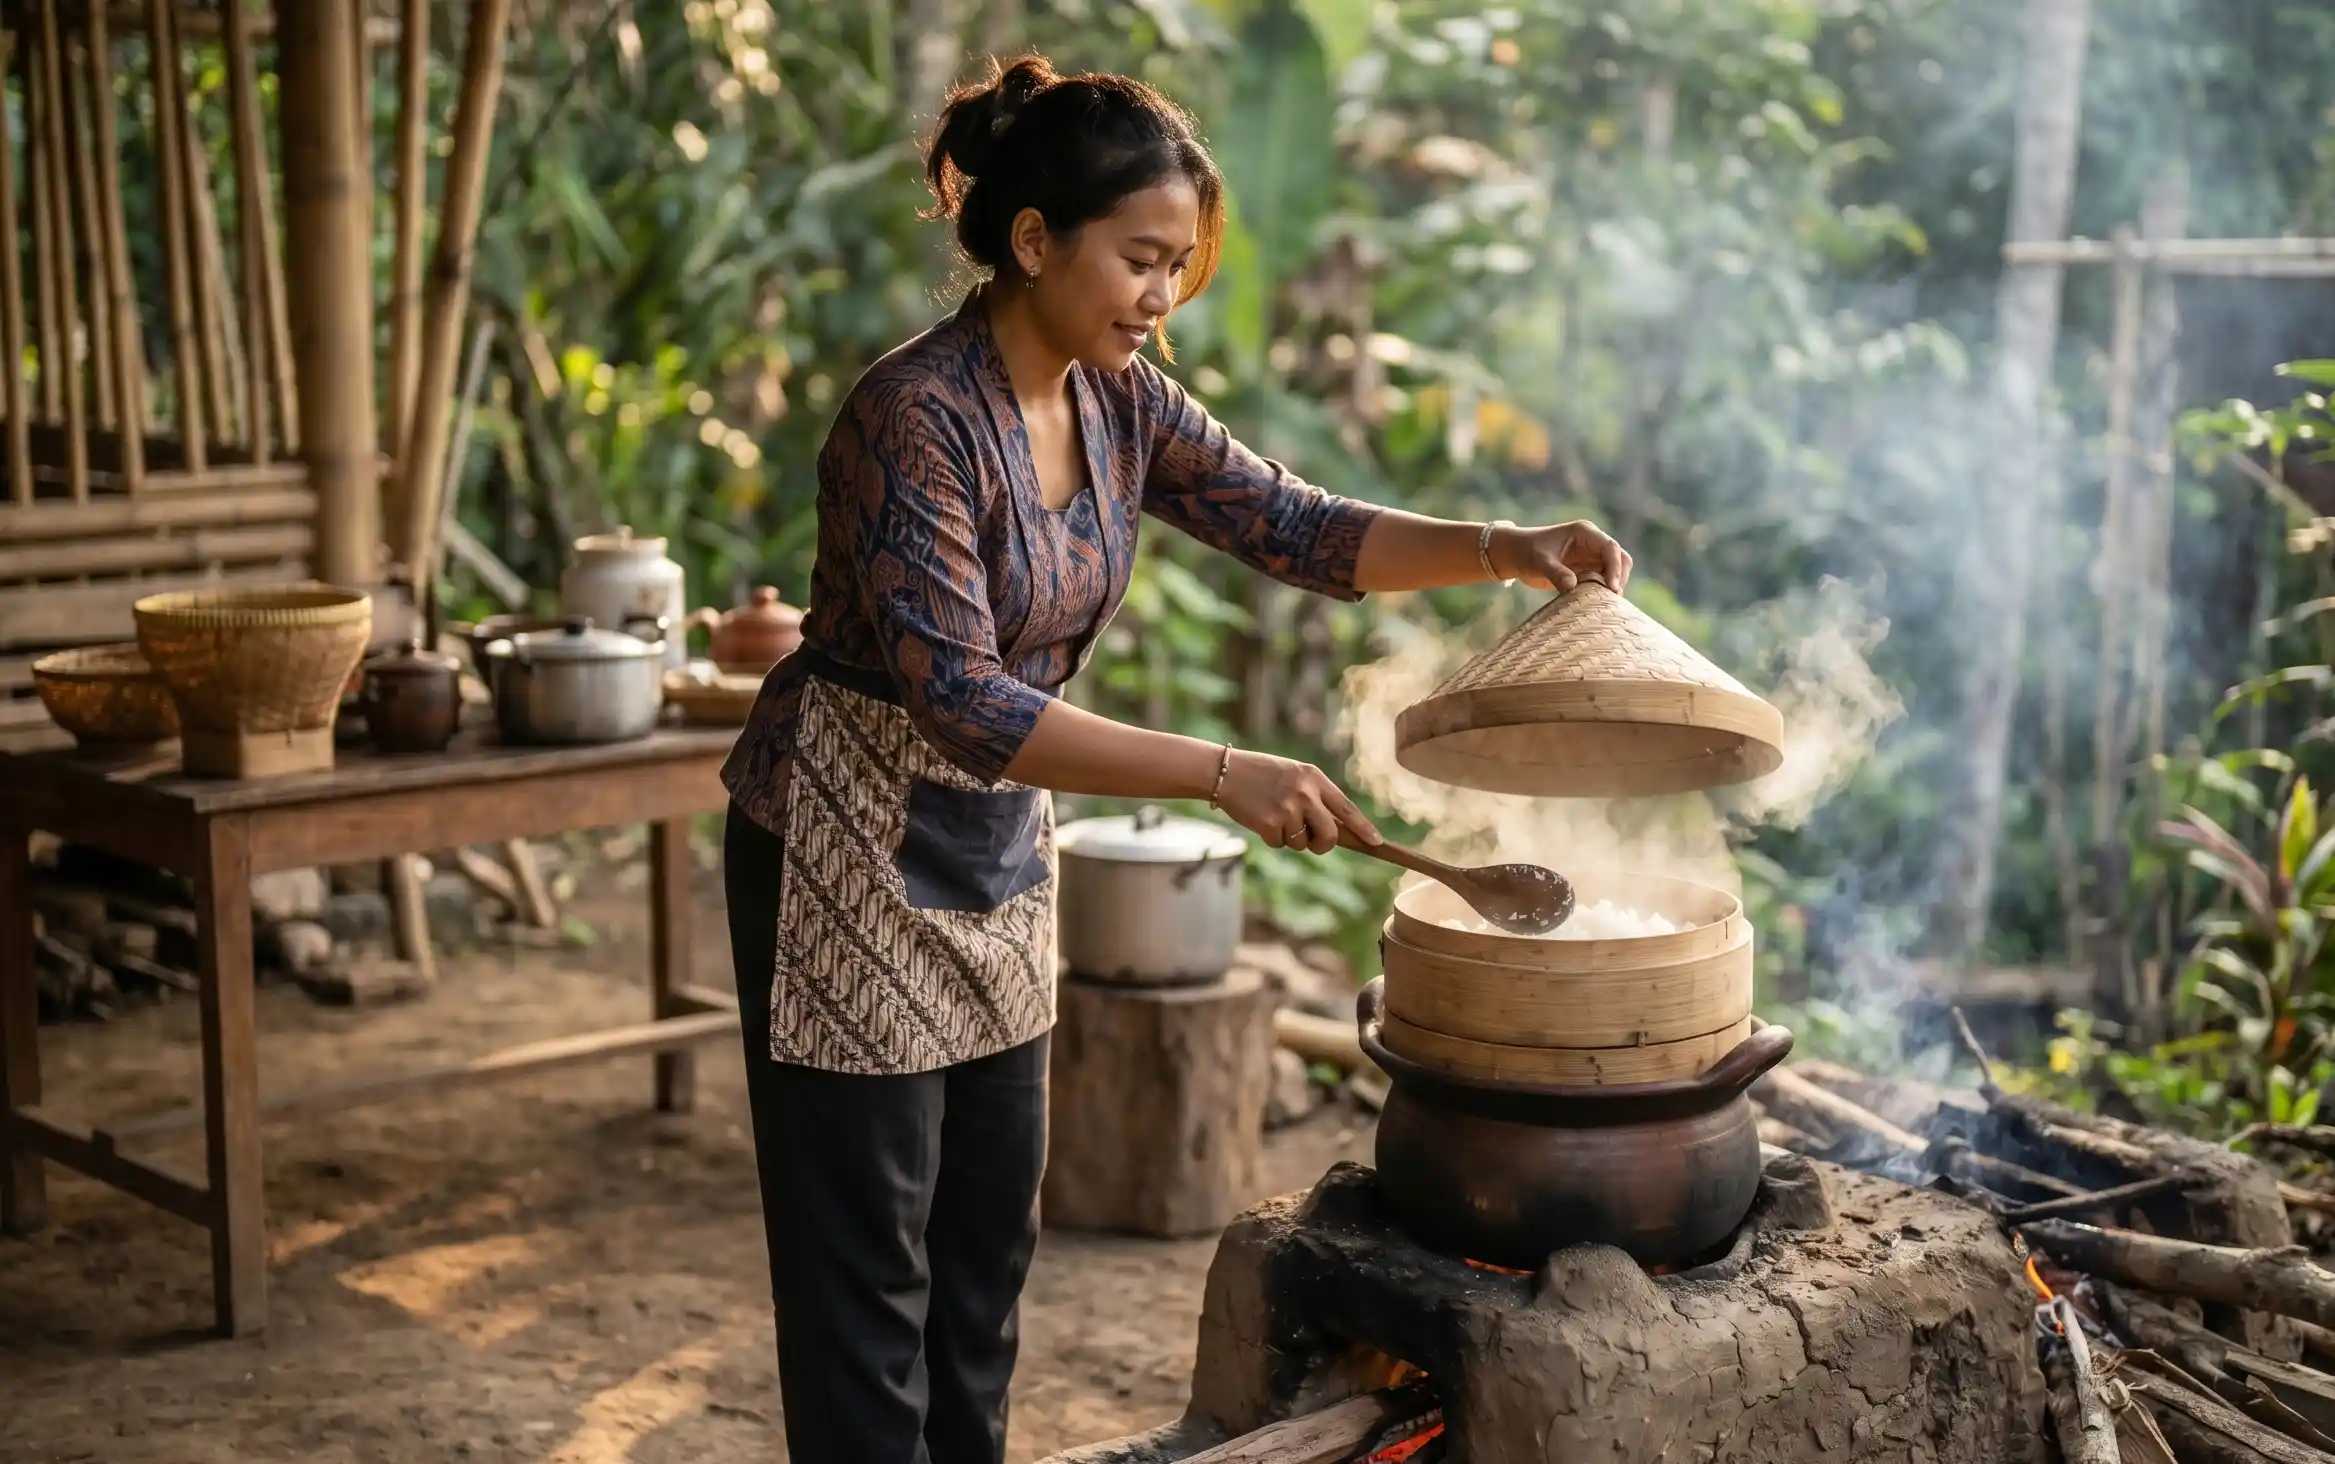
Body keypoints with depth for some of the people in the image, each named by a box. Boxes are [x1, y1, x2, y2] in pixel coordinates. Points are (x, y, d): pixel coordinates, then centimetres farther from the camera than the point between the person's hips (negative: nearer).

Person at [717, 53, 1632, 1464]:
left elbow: (1295, 526, 1)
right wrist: (1222, 774, -35)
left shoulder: (1118, 398, -2)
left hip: (1001, 848, 8)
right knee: (868, 1254, 2)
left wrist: (1502, 548, -14)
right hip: (851, 852, -8)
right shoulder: (913, 418, -26)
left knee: (991, 1230, 16)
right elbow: (964, 701, -31)